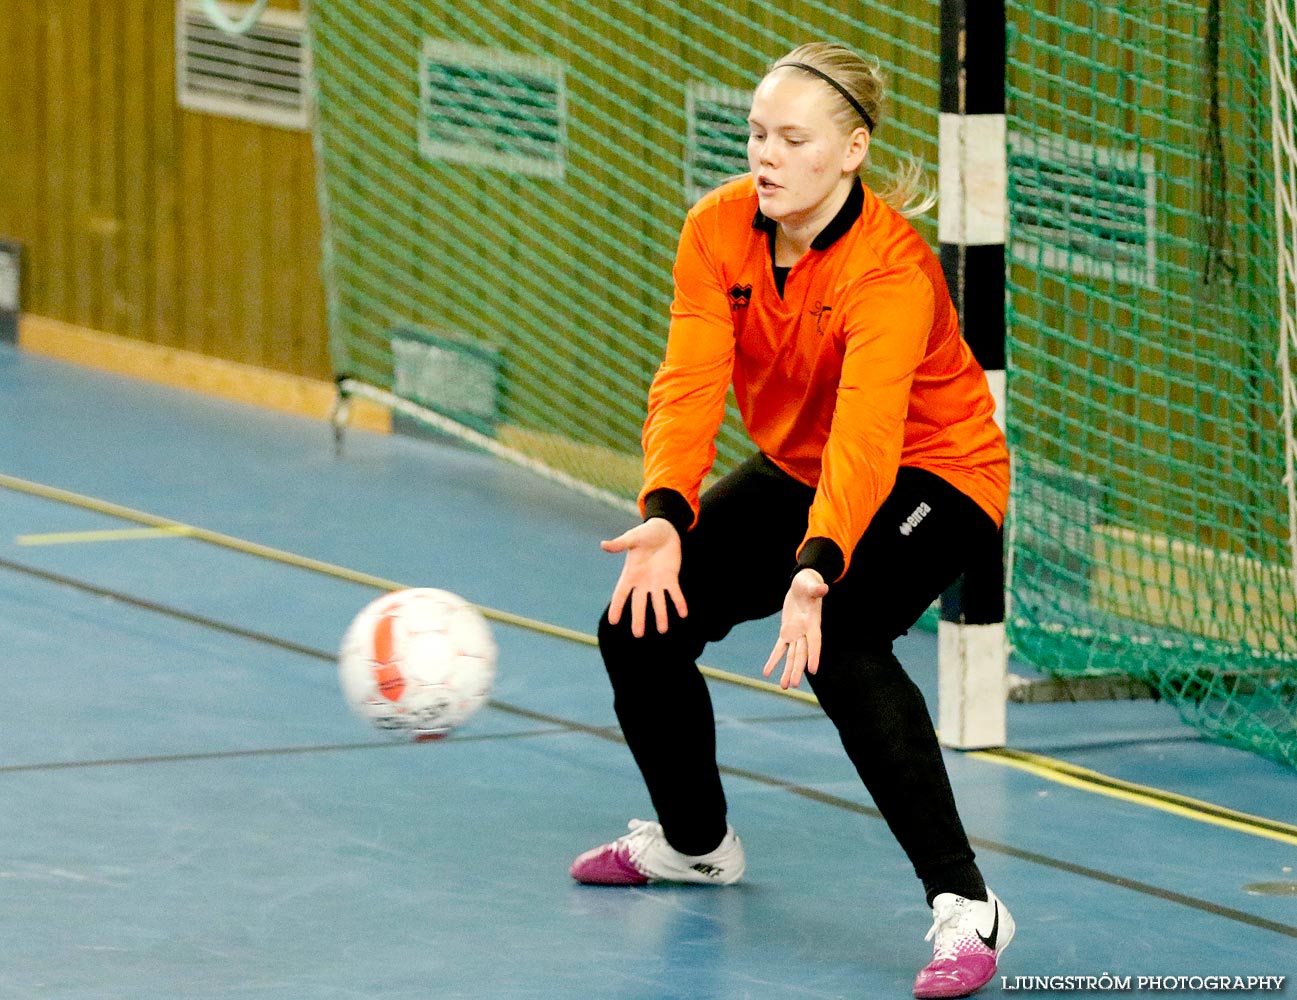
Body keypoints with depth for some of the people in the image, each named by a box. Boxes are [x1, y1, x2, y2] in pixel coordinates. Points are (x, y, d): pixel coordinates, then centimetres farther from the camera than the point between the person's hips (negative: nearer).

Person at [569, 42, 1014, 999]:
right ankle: (696, 841, 32)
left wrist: (815, 571, -58)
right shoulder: (719, 230, -14)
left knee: (839, 641, -33)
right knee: (641, 625, 2)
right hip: (797, 470, 7)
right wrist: (665, 515, -40)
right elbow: (690, 381, -22)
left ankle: (966, 908, -30)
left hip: (934, 476, -7)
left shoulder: (891, 268, -32)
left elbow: (866, 432, -43)